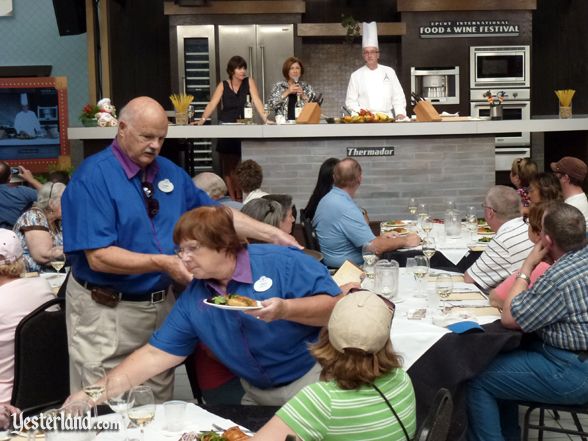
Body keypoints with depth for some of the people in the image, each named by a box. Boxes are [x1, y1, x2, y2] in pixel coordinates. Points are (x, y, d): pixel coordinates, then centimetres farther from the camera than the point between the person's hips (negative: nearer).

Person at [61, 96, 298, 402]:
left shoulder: (170, 172, 6)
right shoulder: (93, 176, -15)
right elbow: (98, 258, -22)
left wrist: (274, 236, 3)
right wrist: (162, 262, -27)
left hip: (161, 304, 6)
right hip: (107, 311, -6)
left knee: (158, 407, 16)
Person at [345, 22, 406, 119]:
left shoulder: (389, 72, 15)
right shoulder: (356, 75, 10)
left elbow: (398, 96, 14)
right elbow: (350, 101, 8)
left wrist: (400, 113, 0)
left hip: (387, 118, 2)